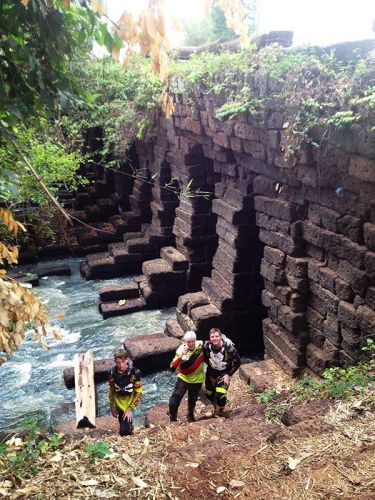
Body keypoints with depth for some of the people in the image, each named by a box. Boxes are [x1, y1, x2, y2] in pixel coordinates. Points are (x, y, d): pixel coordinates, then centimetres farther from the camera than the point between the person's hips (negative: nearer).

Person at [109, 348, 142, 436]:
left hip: (129, 403, -3)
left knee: (124, 431, -12)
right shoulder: (113, 373, -12)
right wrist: (112, 406, 7)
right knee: (122, 428, 13)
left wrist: (130, 409, -16)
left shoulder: (134, 373, -23)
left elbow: (138, 393, -14)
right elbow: (111, 390, 4)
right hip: (119, 404, 3)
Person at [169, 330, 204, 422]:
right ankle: (173, 420, 17)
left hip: (197, 379, 1)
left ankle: (190, 416, 48)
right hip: (183, 378, -1)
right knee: (174, 401, -7)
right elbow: (173, 367, -29)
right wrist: (180, 356, -40)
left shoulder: (201, 345, -18)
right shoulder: (181, 349, -21)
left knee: (192, 401, 20)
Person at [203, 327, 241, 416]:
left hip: (224, 373, -3)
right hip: (211, 372, 4)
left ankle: (219, 413, 15)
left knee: (220, 396, -15)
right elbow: (205, 358, 4)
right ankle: (216, 408, 47)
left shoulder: (228, 347, -29)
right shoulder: (207, 346, -20)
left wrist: (228, 375, -15)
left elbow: (237, 362, -16)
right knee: (209, 394, 15)